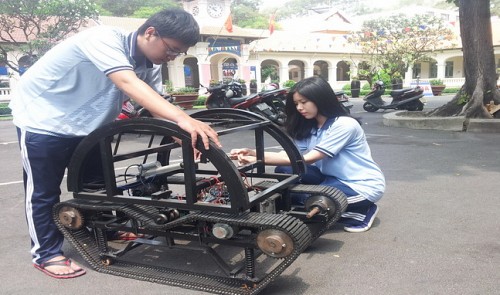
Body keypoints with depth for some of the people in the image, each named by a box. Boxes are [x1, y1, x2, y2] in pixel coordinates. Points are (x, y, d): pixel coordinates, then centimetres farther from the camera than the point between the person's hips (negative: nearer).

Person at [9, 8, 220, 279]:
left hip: (85, 124, 7)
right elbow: (128, 84, -47)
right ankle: (46, 253, 21)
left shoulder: (150, 66, -8)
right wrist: (182, 118, -58)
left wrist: (186, 137, -27)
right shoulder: (105, 39, -32)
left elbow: (157, 106, -11)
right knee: (44, 191, 4)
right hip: (41, 119, -7)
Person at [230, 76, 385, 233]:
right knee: (284, 170, -10)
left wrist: (259, 159, -30)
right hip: (335, 178, 8)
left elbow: (308, 159, -26)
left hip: (363, 185, -8)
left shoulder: (344, 125, -21)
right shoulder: (309, 127, 3)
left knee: (297, 196, -21)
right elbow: (288, 154, -8)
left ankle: (361, 212, -5)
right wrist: (253, 153, -24)